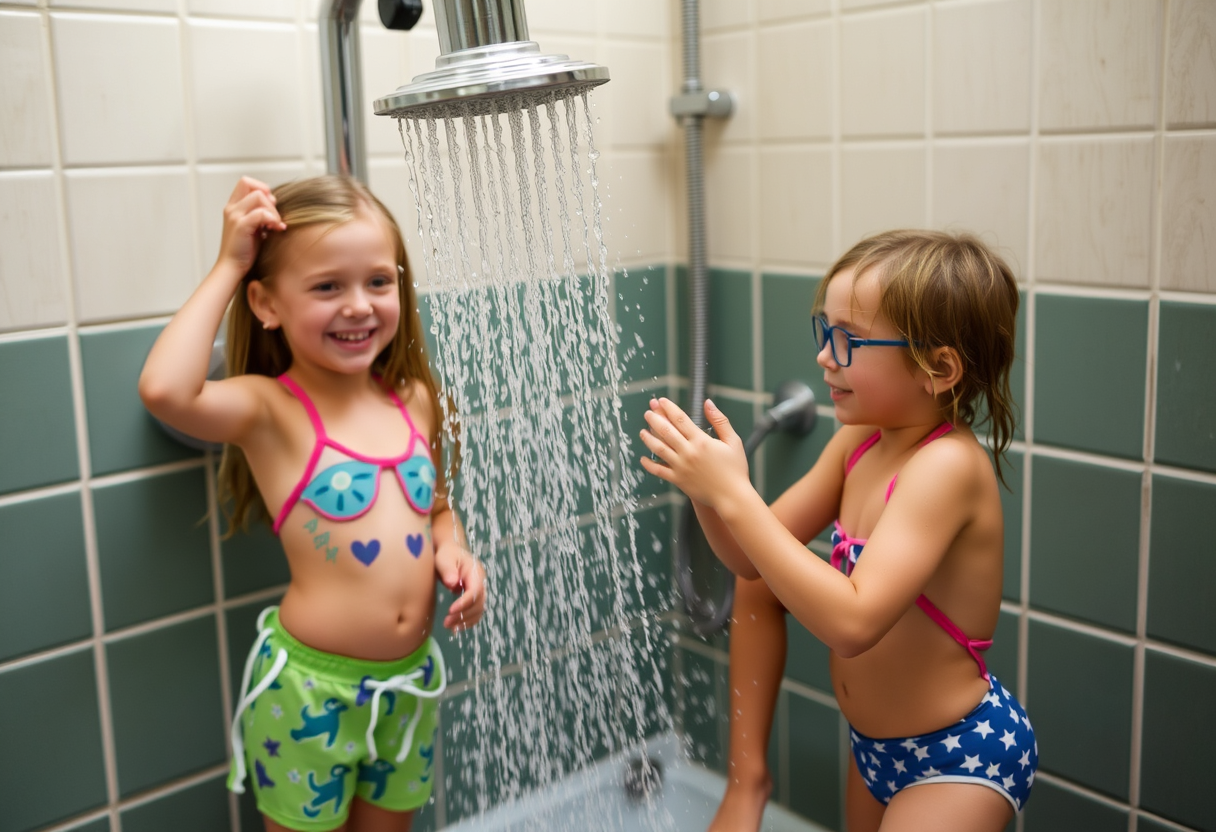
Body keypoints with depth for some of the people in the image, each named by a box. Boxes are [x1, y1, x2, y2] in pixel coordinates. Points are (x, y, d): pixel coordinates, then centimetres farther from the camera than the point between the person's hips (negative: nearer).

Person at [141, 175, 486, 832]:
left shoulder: (414, 400, 2)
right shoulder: (268, 409, -14)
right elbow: (164, 389, -35)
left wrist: (454, 552, -6)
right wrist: (228, 266, -23)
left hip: (410, 680, 5)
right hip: (310, 690, -5)